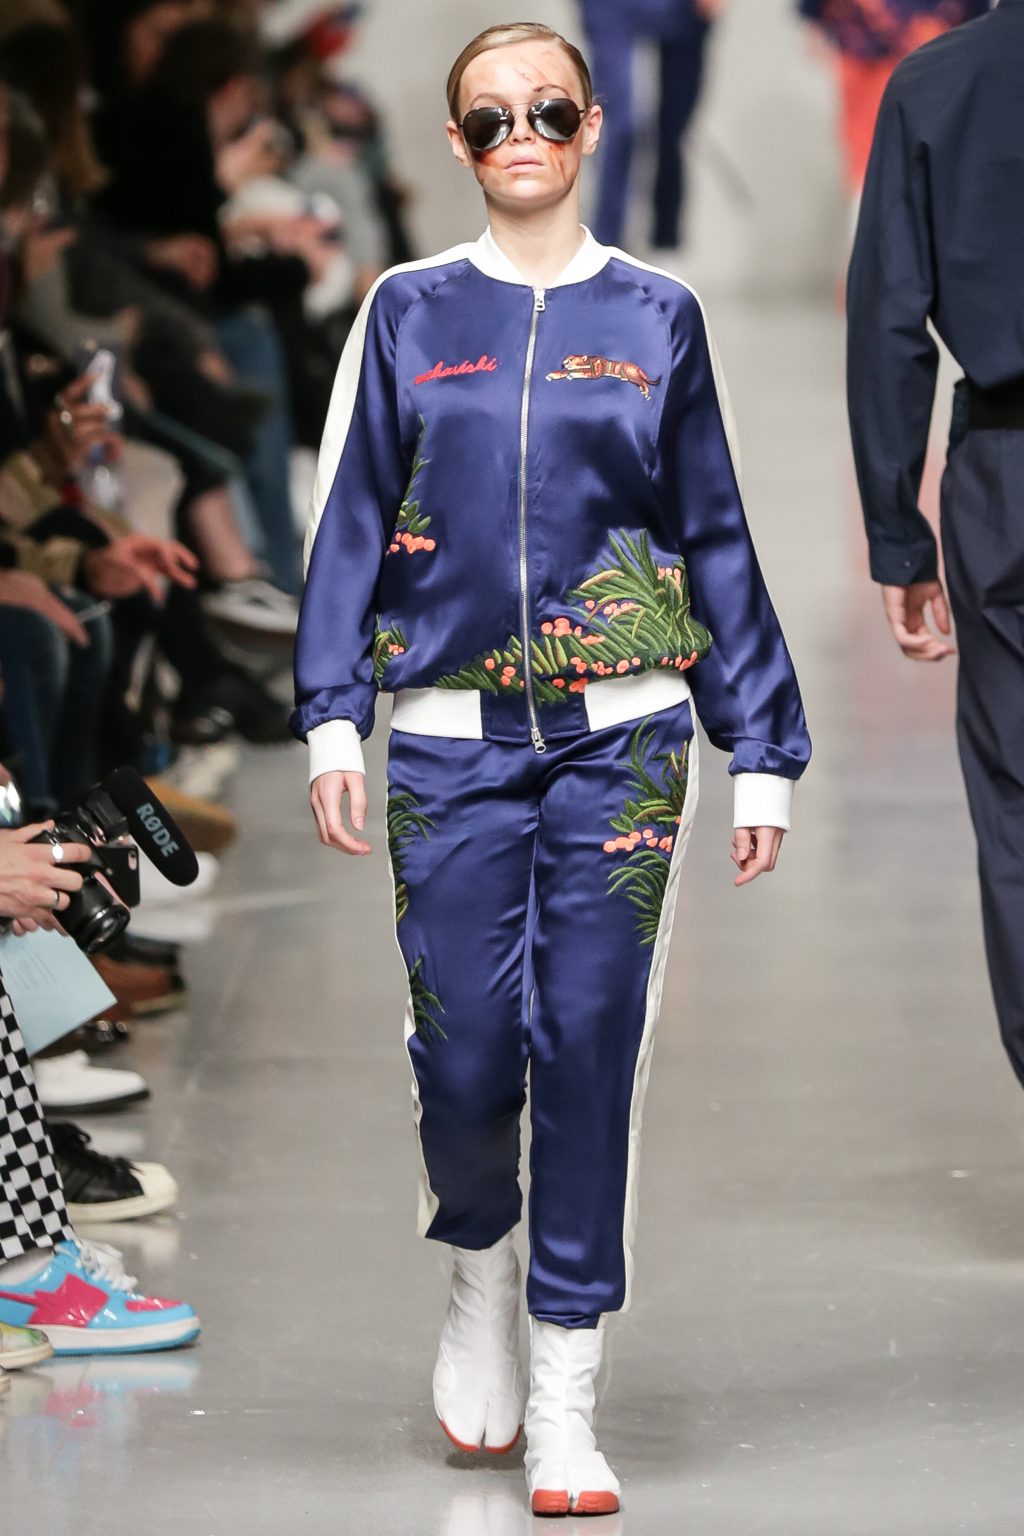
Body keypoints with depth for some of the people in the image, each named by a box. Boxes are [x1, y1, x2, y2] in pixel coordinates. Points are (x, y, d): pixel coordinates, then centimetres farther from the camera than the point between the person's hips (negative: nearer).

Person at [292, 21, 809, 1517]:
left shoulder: (657, 317, 7)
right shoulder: (409, 313, 7)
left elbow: (717, 544, 10)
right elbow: (351, 524, 7)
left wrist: (765, 750, 7)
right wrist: (332, 720, -4)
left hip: (620, 735, 0)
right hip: (452, 738, 0)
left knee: (590, 1049, -3)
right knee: (465, 1054, -5)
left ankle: (566, 1402, 5)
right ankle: (480, 1263, 29)